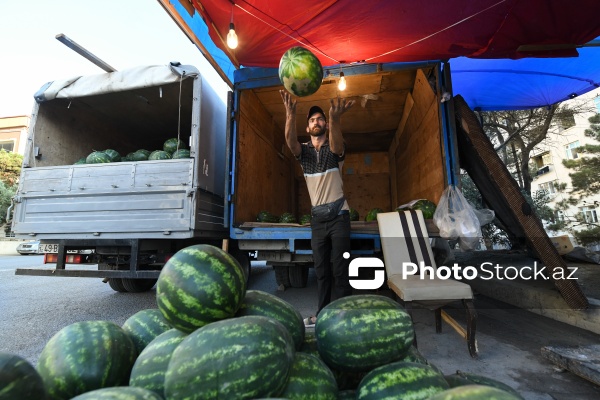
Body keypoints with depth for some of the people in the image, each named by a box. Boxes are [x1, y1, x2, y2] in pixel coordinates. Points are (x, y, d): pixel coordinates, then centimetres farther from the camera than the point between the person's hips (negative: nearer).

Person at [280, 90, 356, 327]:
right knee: (321, 269, 6)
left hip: (338, 215, -3)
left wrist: (335, 118, -47)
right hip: (317, 217, 3)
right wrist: (290, 116, -35)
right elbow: (290, 140, -16)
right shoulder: (303, 151, 7)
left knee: (339, 268, -3)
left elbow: (336, 142, -26)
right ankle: (323, 314, 16)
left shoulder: (335, 149, 0)